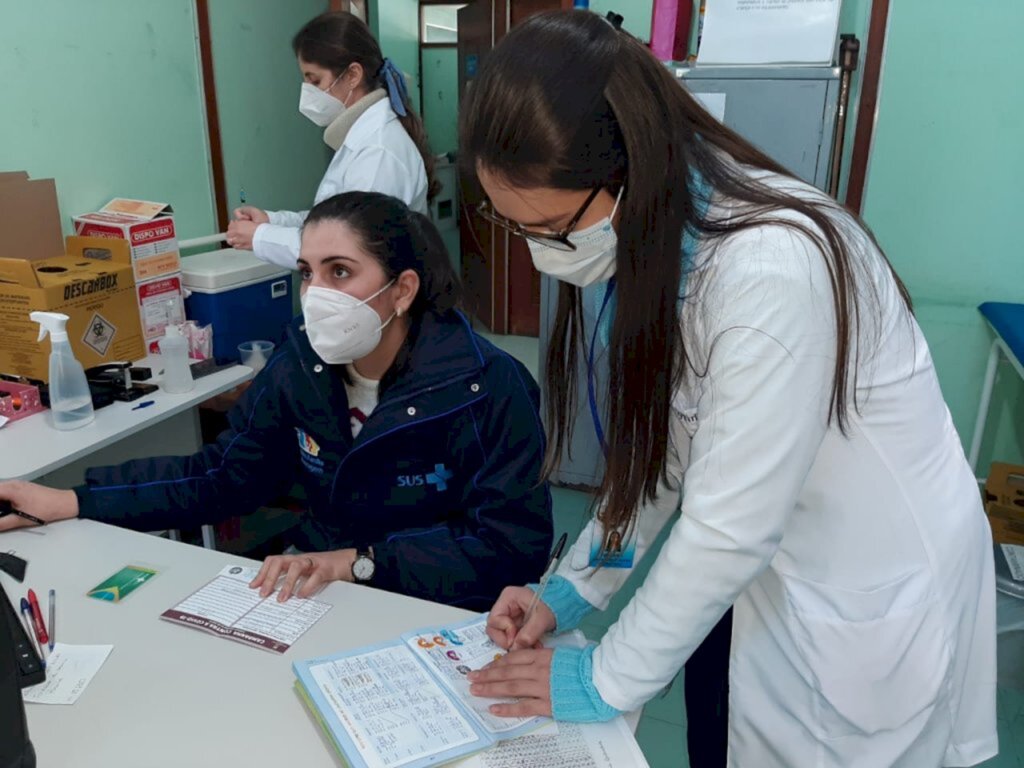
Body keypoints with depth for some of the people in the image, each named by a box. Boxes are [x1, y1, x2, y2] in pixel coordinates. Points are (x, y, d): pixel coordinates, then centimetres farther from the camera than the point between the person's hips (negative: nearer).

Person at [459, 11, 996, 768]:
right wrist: (572, 588, -1)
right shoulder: (658, 229, -7)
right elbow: (665, 440, 0)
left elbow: (730, 528, -27)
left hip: (878, 591, -6)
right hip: (778, 566, 7)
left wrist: (608, 679, -14)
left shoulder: (771, 271, -33)